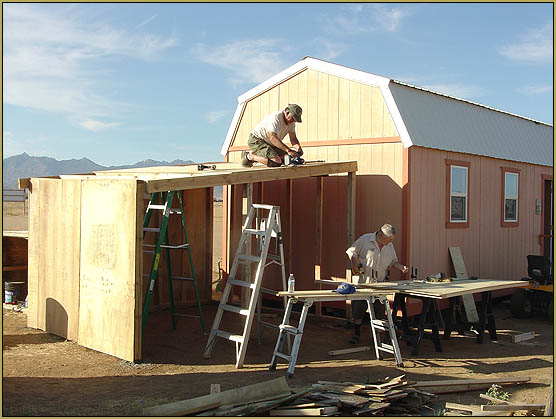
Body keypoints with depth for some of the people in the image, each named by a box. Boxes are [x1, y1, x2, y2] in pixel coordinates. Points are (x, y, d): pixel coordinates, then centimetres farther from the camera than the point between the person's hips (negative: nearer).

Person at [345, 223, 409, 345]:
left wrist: (401, 267, -2)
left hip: (380, 282, 4)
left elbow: (393, 261, 17)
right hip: (364, 281, -3)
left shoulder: (389, 246, 6)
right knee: (358, 308, 0)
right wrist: (355, 265, -14)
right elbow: (351, 252, -3)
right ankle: (357, 334, 13)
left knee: (380, 311, 5)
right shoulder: (365, 240, -9)